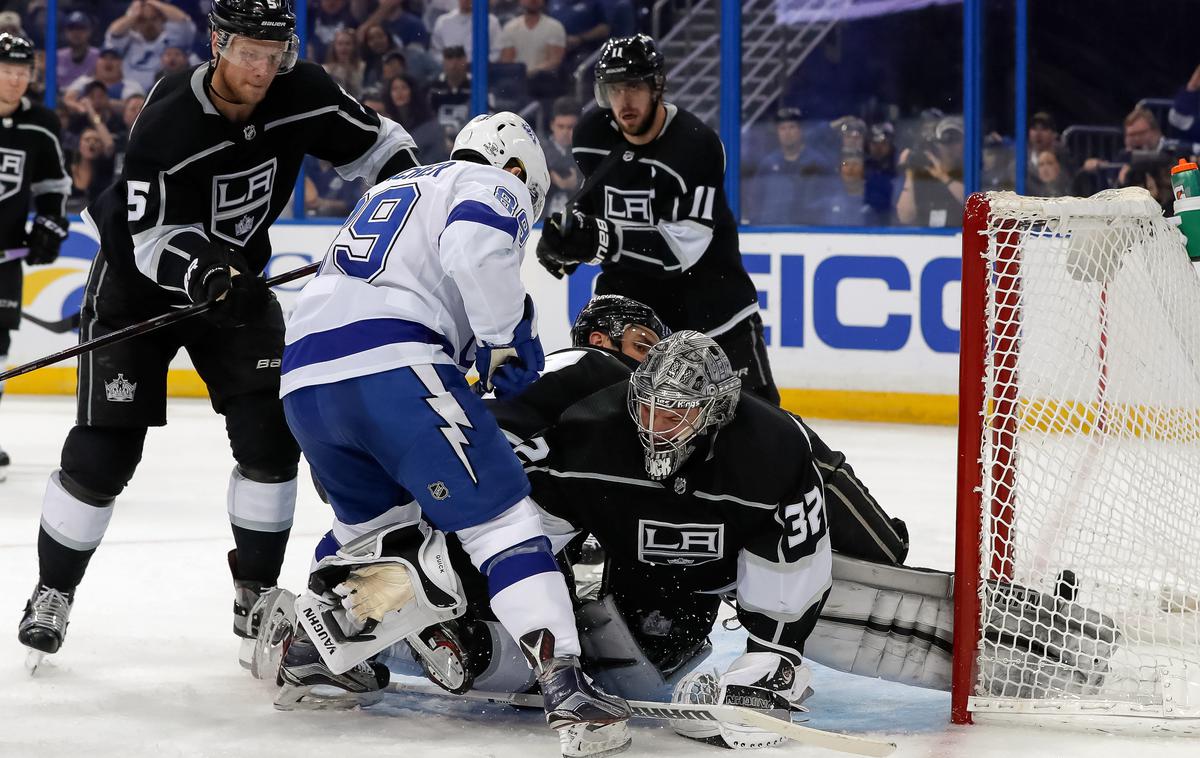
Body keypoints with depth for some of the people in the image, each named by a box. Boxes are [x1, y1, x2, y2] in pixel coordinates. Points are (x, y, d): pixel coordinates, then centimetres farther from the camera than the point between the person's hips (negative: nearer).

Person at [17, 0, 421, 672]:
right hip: (138, 285, -4)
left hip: (236, 277, 4)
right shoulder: (167, 123, -29)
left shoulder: (302, 94, -17)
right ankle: (52, 593, 11)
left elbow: (379, 145, -3)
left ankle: (256, 595, 7)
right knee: (103, 452, -7)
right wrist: (207, 276, -46)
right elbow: (153, 238, -29)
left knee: (271, 435, -6)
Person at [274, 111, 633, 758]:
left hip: (304, 376, 7)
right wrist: (506, 338, -1)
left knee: (371, 518, 31)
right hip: (391, 364, -7)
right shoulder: (494, 185, 13)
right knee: (500, 517, -6)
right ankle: (565, 689, -18)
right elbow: (474, 243, -10)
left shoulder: (391, 191, 37)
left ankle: (307, 662, 30)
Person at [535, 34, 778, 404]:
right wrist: (567, 235, -6)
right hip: (628, 281, 4)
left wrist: (600, 239, -40)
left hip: (705, 286, -4)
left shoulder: (697, 145, -25)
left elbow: (679, 248, -32)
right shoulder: (592, 135, -8)